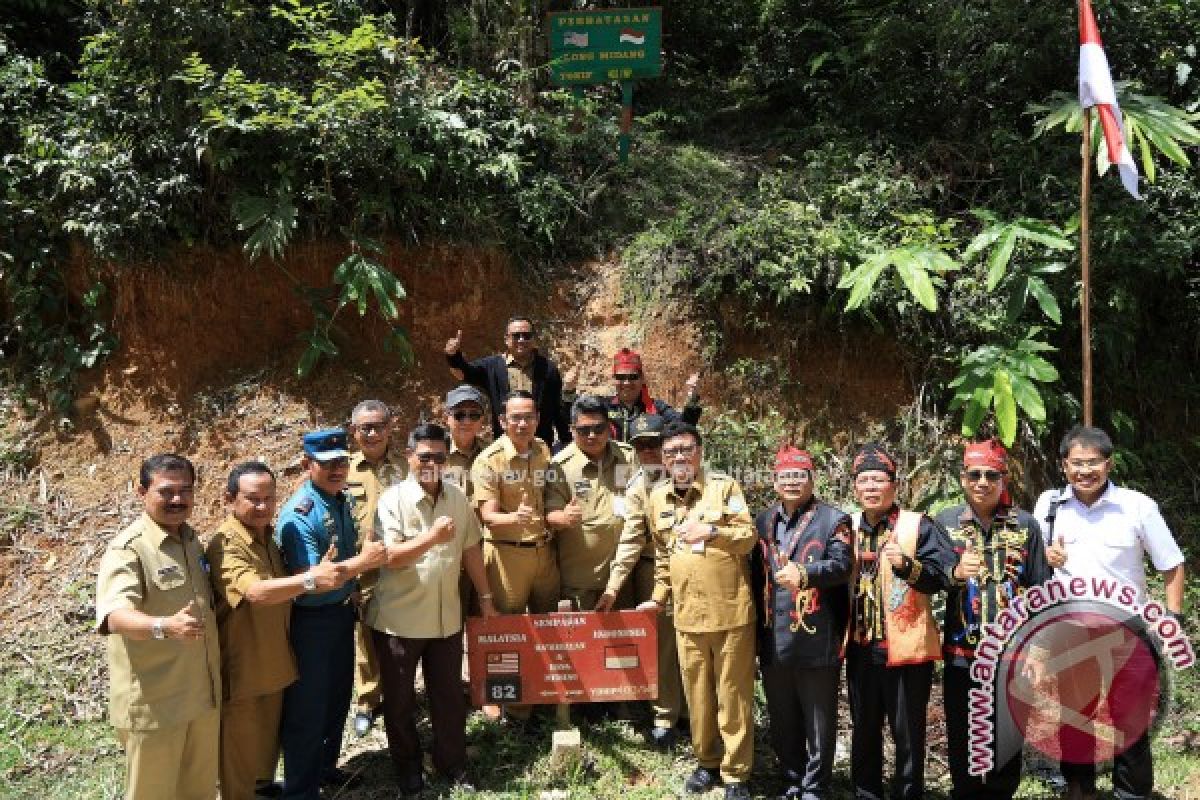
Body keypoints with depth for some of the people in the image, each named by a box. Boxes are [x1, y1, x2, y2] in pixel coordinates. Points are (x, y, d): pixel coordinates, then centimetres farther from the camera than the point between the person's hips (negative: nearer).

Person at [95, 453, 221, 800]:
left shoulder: (192, 540, 6)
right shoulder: (127, 548, -17)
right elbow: (116, 615, -33)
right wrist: (165, 626, -52)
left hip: (203, 692, 7)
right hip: (153, 700, -7)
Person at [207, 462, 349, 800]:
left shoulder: (268, 534, 3)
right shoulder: (226, 543, -24)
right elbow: (255, 592, -40)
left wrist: (319, 571, -1)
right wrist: (312, 578, -51)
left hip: (273, 660, 8)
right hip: (242, 666, -8)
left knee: (269, 732, 26)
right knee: (240, 744, 10)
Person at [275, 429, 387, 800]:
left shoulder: (344, 498, 0)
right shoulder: (299, 514, -25)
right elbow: (309, 581, -29)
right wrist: (364, 561, -27)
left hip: (342, 612, 8)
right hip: (310, 621, -8)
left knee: (338, 697, 23)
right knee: (307, 709, 9)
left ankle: (326, 766, 44)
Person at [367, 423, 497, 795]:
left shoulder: (458, 498, 1)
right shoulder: (393, 499, -13)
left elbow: (471, 549, 9)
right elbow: (388, 557, -20)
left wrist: (485, 597, 11)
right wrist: (431, 537, -33)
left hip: (446, 617, 3)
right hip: (399, 618, -3)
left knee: (449, 694, 13)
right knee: (399, 698, 13)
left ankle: (452, 762, 30)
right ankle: (407, 767, 32)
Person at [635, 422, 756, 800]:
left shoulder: (725, 486, -4)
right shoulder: (657, 497, 9)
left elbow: (748, 538, -5)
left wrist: (711, 531, -18)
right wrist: (659, 597, 17)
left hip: (731, 610, -4)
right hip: (687, 613, 4)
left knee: (733, 693, 5)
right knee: (698, 693, 14)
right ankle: (706, 762, 32)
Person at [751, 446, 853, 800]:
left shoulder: (832, 519, -2)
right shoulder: (763, 520, 13)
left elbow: (842, 564, -16)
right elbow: (755, 573, 14)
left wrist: (804, 573, -34)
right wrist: (756, 629, 11)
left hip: (816, 639, -5)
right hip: (773, 639, 5)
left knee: (819, 721, 6)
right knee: (782, 720, 15)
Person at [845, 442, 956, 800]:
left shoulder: (918, 526, -6)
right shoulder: (848, 528, 9)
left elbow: (943, 576, -15)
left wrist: (907, 564, -30)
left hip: (906, 647, -5)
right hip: (861, 648, 5)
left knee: (908, 733, 5)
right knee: (863, 730, 17)